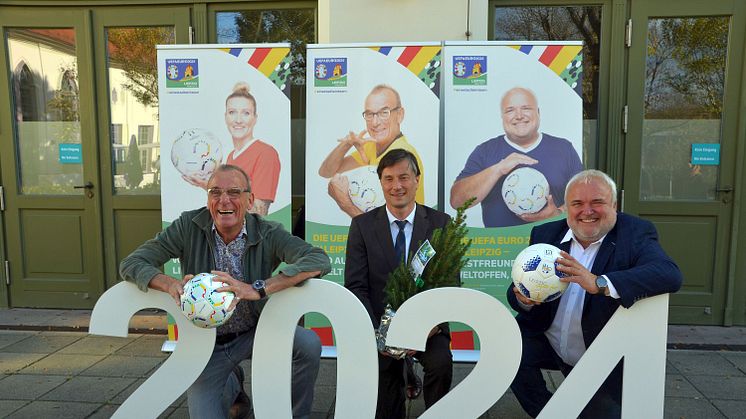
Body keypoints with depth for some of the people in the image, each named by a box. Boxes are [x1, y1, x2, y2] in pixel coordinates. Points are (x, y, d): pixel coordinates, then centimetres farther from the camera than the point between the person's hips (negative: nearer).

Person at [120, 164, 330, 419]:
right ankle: (232, 385, 29)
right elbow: (131, 264, -12)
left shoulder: (267, 234, -17)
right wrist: (171, 284, -34)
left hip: (254, 333, -1)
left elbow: (319, 260, -32)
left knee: (309, 343, -27)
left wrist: (258, 289, -44)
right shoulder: (189, 227, -12)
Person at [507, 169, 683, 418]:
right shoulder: (545, 234, -2)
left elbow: (670, 275, -33)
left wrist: (598, 283, -45)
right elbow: (519, 290, -2)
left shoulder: (635, 234, -13)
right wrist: (524, 299, -28)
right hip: (548, 344, 2)